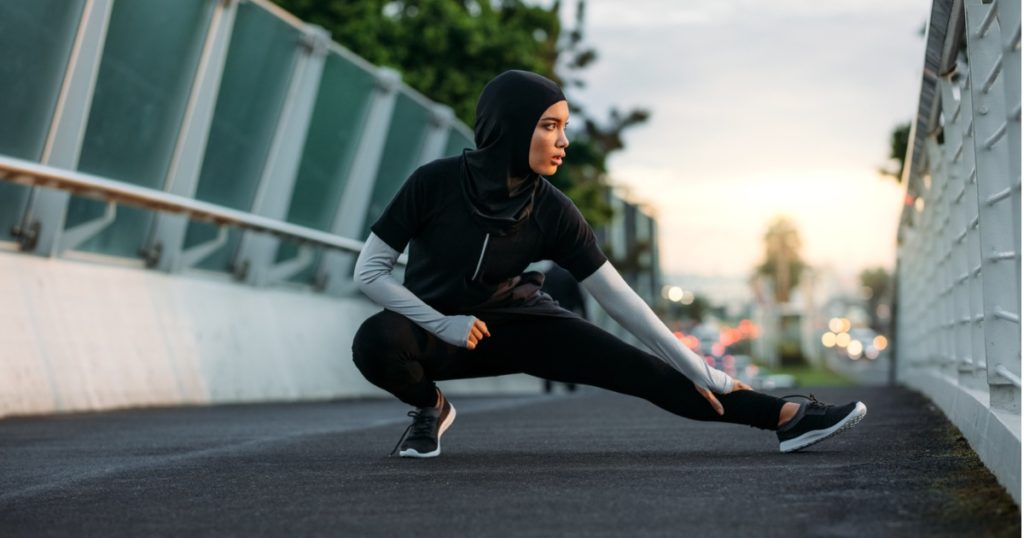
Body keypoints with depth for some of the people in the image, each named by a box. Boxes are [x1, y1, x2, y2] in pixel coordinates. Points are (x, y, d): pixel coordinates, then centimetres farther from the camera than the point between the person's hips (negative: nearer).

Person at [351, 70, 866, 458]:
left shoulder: (552, 212, -18)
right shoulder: (435, 183, -26)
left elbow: (619, 297, -14)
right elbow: (369, 270, -19)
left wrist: (705, 375, -15)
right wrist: (445, 325, -29)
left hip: (518, 322, 2)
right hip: (434, 325, -1)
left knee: (638, 369, -15)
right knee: (376, 341, -36)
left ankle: (782, 415, -21)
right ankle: (430, 407, -4)